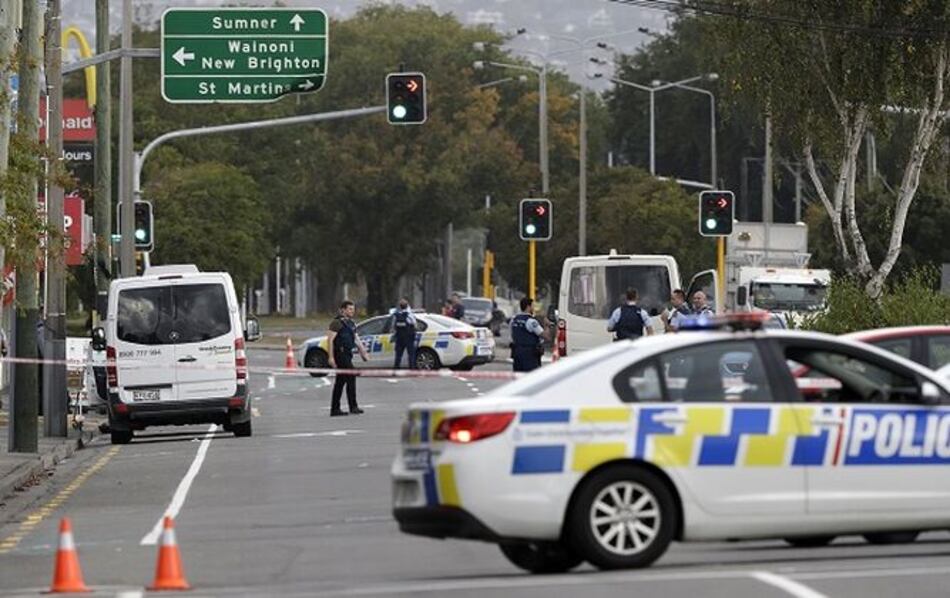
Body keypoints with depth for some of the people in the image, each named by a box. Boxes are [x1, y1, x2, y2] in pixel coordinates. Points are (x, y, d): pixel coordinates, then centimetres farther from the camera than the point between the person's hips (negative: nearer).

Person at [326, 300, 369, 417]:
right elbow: (330, 339, -15)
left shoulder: (351, 324, 17)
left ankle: (335, 409, 13)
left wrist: (363, 352, 19)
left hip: (347, 355, 9)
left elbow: (356, 339, 24)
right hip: (340, 354, -9)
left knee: (340, 382, 10)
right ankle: (353, 407, -14)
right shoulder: (337, 322, -10)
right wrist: (331, 357, -20)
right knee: (351, 378, -14)